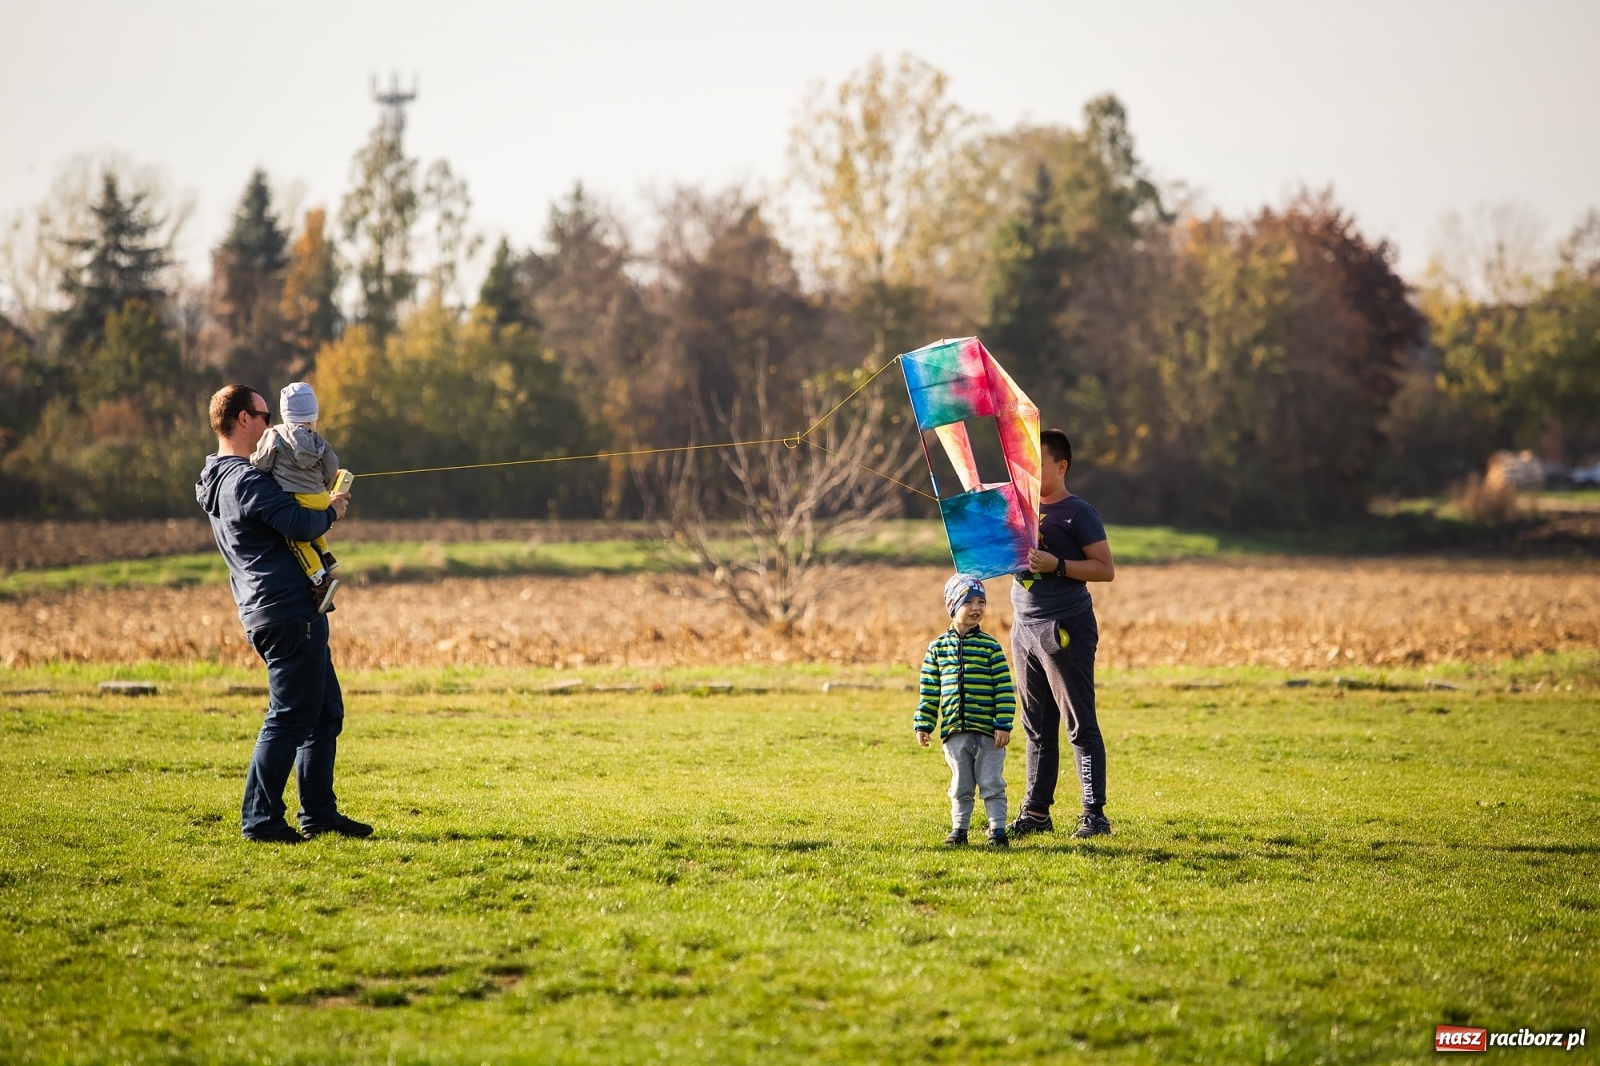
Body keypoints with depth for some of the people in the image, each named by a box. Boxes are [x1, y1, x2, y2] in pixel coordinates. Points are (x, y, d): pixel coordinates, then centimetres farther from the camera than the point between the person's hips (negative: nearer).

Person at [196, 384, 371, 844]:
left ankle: (319, 813, 19)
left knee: (325, 712, 15)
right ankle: (260, 820, -4)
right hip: (289, 612, -11)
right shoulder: (246, 480, -16)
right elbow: (300, 524, -24)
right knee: (289, 717, -7)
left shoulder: (220, 479, 16)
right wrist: (330, 512, -4)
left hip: (272, 613, 11)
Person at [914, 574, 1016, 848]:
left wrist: (1004, 725, -9)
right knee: (961, 785, 10)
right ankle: (959, 829, 19)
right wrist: (923, 724, 4)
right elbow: (929, 692, 9)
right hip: (955, 732, 2)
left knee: (992, 784, 2)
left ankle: (997, 829, 9)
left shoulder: (990, 647, -2)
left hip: (988, 731, -2)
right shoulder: (938, 647, 5)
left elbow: (1004, 690, -4)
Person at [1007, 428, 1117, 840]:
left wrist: (1057, 565, -19)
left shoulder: (1077, 512, -6)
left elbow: (1106, 569, -9)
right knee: (1037, 727, 10)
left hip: (1065, 628, -7)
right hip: (1024, 627, 7)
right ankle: (1036, 811, 13)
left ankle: (1095, 814, -5)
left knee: (1080, 725, -6)